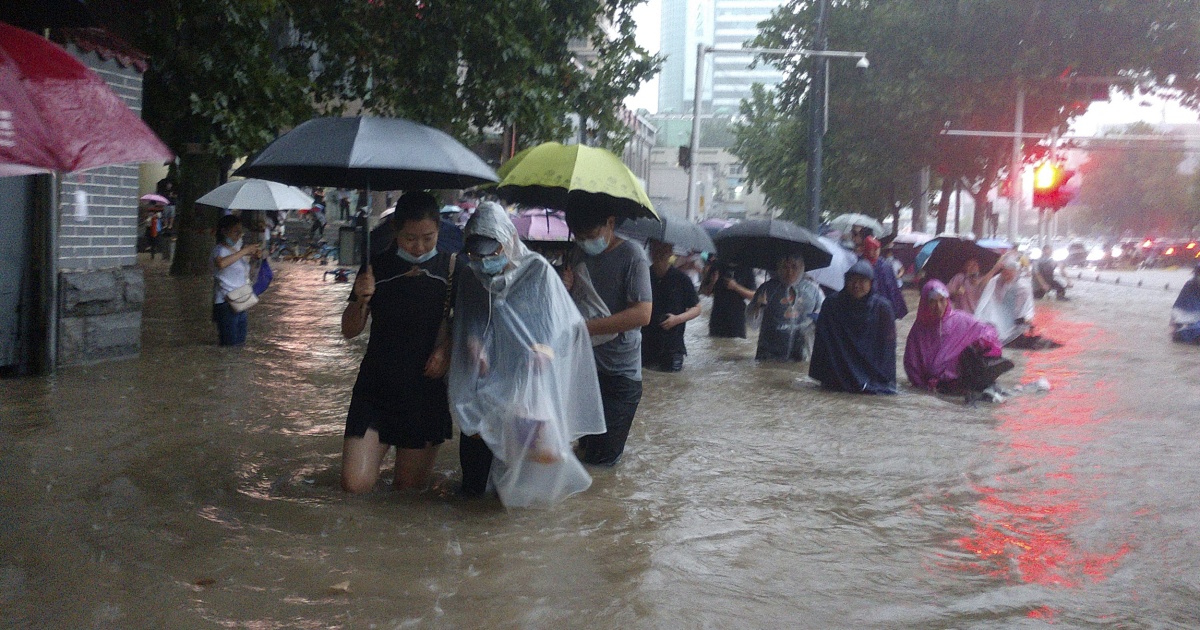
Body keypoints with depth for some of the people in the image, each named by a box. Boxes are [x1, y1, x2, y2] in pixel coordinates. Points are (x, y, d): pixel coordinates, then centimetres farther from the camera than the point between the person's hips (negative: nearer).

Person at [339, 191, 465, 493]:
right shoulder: (378, 266, 0)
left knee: (410, 489, 6)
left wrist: (447, 348, -12)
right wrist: (361, 300, -17)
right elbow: (350, 331, 3)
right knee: (355, 484, -11)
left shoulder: (451, 267, -2)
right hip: (375, 388, 0)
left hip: (426, 389, 0)